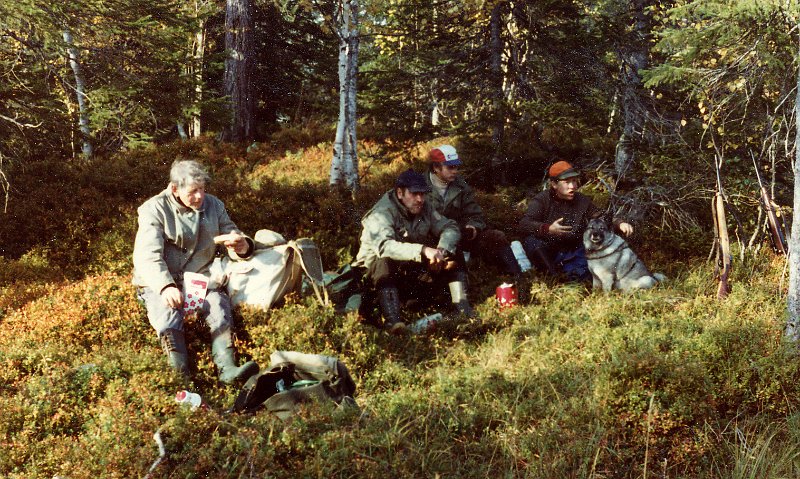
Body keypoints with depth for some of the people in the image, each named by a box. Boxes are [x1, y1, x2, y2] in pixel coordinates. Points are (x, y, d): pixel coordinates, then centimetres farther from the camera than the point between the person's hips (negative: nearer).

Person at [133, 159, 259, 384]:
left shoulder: (214, 205, 10)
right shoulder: (155, 209, -3)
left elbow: (232, 236, 16)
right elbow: (147, 256, -14)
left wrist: (242, 246, -13)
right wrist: (165, 286, -33)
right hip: (160, 284, -2)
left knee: (219, 306, -28)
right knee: (168, 315, -32)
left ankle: (227, 368, -45)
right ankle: (180, 376, -49)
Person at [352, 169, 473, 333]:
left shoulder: (424, 208, -1)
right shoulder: (381, 214, -22)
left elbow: (451, 228, -2)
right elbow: (384, 246, -40)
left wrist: (442, 249, -26)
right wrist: (423, 250, -51)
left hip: (415, 269, 6)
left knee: (455, 258, -8)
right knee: (385, 262, -40)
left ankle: (463, 311, -14)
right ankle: (392, 320, -49)